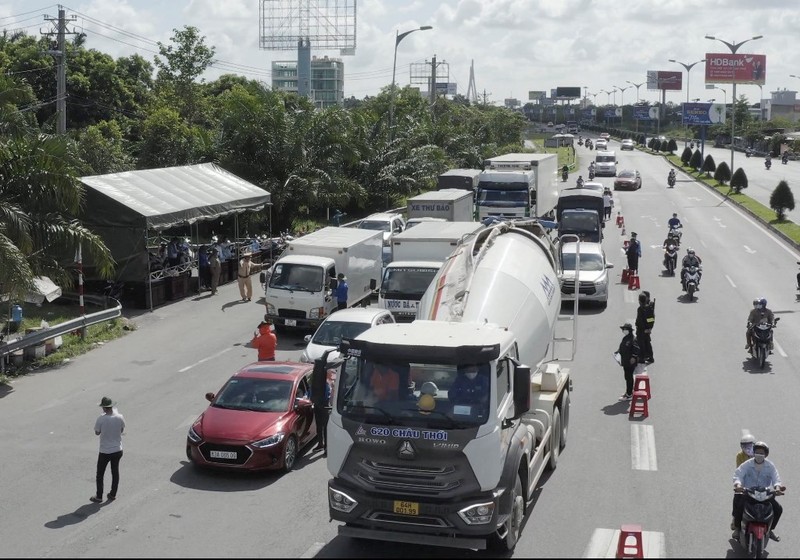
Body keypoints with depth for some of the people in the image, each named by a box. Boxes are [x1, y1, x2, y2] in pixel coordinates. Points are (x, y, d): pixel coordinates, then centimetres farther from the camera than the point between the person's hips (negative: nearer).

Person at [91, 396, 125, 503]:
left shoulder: (101, 419, -21)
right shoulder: (120, 417, -12)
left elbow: (97, 432, -5)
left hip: (105, 452, -3)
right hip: (118, 450, 3)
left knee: (100, 474, 13)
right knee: (115, 472, 19)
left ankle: (99, 496, 20)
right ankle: (113, 494, 28)